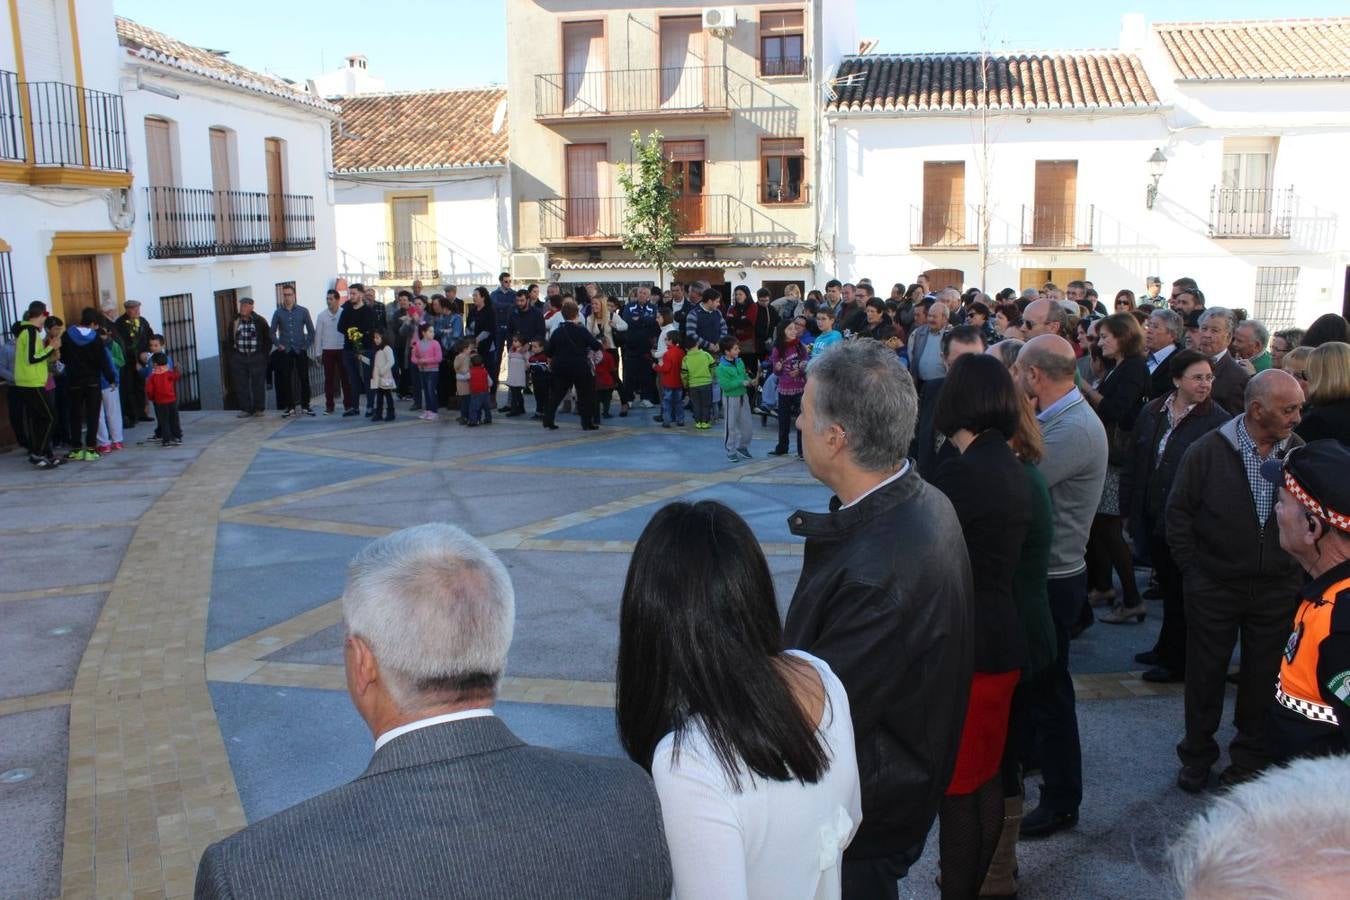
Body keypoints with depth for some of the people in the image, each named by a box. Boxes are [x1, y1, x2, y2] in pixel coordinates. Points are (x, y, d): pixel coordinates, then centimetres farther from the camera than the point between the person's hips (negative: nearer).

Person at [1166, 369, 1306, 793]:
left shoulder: (1299, 453, -5)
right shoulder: (1208, 451, -11)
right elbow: (1178, 512, -3)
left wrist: (1296, 566, 1)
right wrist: (1192, 568, -4)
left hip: (1276, 590, 2)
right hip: (1214, 587, -2)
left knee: (1263, 677, 12)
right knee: (1205, 674, 11)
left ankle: (1251, 756, 31)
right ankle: (1197, 755, 28)